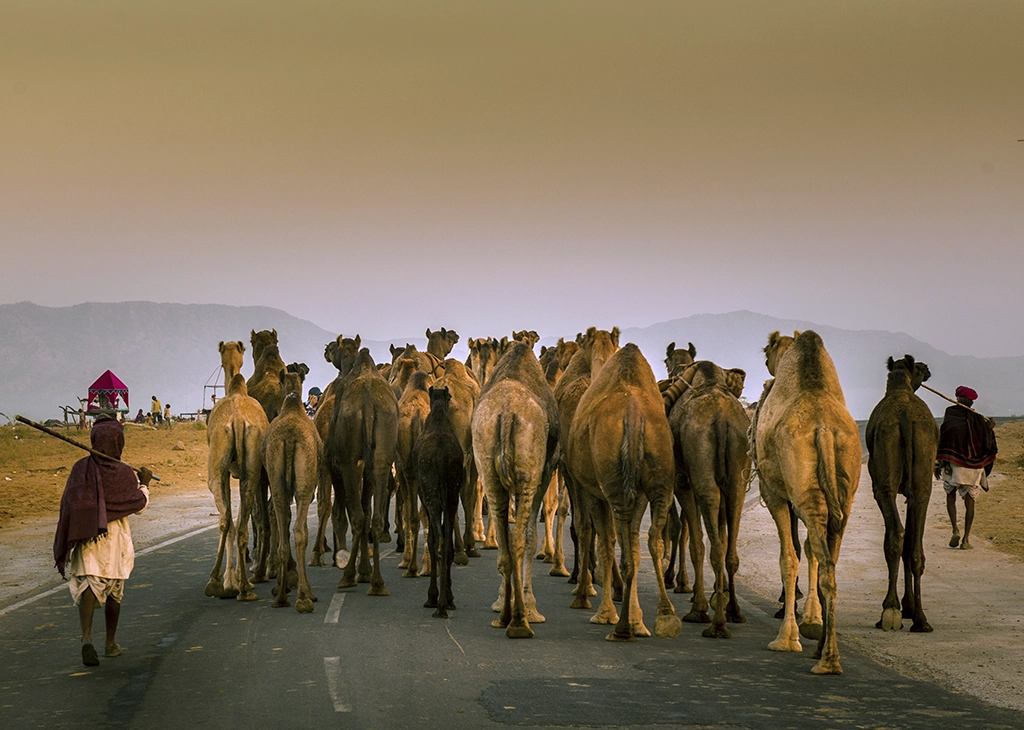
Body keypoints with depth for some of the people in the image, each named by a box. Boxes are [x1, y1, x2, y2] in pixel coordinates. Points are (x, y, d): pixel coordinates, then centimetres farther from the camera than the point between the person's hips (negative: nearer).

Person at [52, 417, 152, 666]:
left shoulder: (81, 468, -3)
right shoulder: (124, 474, -8)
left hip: (86, 537, 0)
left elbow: (68, 503, -2)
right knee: (114, 592, 15)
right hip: (115, 538, 0)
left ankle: (86, 637, -29)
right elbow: (139, 505, 3)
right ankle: (111, 643, 26)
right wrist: (144, 483, 21)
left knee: (87, 586, -6)